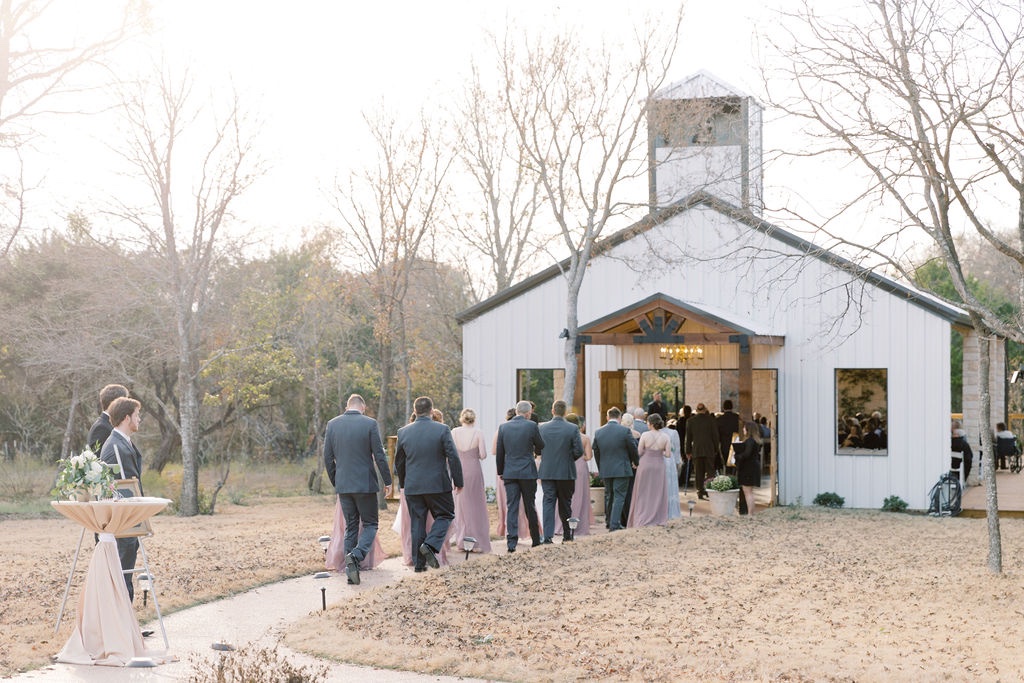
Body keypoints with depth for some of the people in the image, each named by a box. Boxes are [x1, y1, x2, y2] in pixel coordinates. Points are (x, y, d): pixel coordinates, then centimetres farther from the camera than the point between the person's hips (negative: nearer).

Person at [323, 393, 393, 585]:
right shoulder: (369, 424, -7)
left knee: (350, 526, 13)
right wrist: (387, 481, 2)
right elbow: (379, 456, -7)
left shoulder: (332, 424, 3)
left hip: (343, 485, 4)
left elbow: (328, 457, 6)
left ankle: (350, 569, 9)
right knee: (370, 524, 8)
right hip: (365, 483, -4)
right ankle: (356, 555, -18)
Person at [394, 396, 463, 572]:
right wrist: (458, 482, 2)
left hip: (413, 486, 3)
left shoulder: (403, 432, 1)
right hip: (438, 484, -3)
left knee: (417, 524, 9)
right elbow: (453, 457, -8)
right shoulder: (442, 430, -8)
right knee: (445, 515, 13)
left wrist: (403, 483, 23)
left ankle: (419, 562, 10)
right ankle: (430, 545, -10)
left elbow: (399, 462, 10)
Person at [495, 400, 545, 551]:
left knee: (511, 507, 1)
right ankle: (536, 540, 18)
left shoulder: (503, 427, 2)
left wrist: (500, 471, 16)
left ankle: (511, 542, -6)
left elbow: (499, 452, 6)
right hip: (527, 472, -2)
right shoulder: (532, 426, -7)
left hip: (509, 472, 2)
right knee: (530, 506, 9)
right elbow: (540, 446, 5)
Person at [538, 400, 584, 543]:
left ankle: (547, 536, -9)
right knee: (565, 504, 11)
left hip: (547, 472, 1)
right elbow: (579, 451, -9)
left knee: (548, 503, 2)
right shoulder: (573, 429, -9)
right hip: (566, 472, -1)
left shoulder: (541, 428, -4)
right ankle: (567, 535, 21)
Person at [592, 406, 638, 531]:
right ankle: (615, 525, -7)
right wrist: (636, 462, 16)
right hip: (621, 469, -4)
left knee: (608, 496, 19)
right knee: (619, 497, -1)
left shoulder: (598, 432, 1)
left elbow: (596, 452, 8)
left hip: (605, 470, 4)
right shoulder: (625, 431, -11)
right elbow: (633, 449, -3)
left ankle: (609, 522, 29)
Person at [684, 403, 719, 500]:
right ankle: (709, 491, -7)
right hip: (709, 450, -1)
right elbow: (715, 435, 0)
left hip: (696, 451, 1)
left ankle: (700, 491, 5)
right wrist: (716, 449, 9)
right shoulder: (710, 419, -3)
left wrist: (688, 451, 12)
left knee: (699, 473, 7)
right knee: (709, 472, 4)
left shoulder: (690, 421, 2)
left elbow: (688, 437, 6)